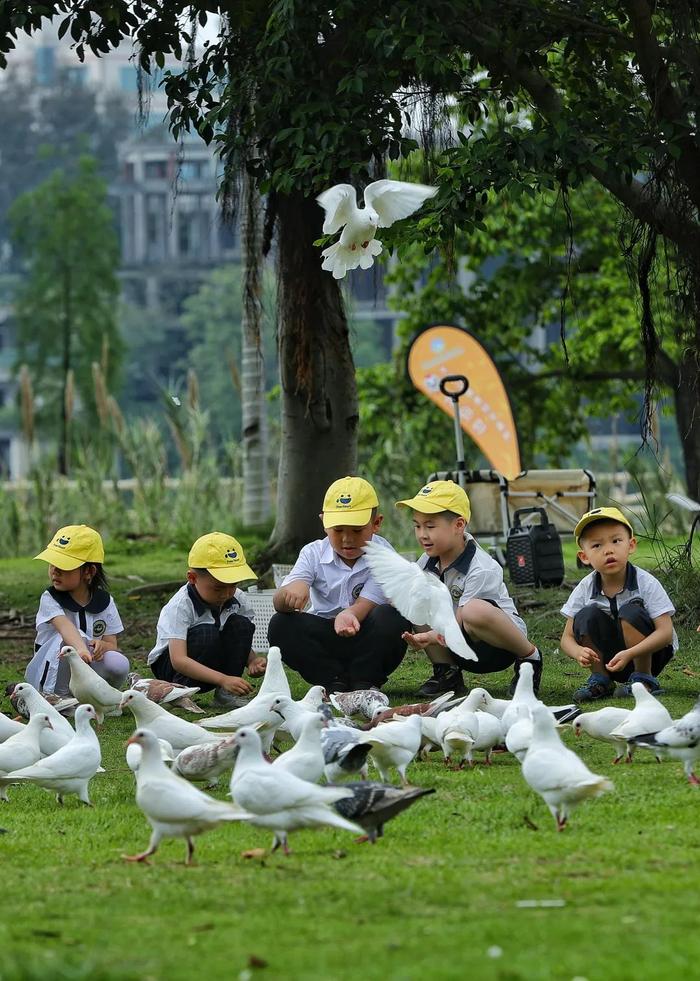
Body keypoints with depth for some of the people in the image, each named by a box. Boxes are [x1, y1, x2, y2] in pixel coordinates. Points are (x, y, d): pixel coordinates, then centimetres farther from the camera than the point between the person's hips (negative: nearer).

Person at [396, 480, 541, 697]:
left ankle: (529, 656, -13)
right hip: (460, 652, 7)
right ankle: (447, 673, 0)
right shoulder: (429, 561, 0)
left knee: (475, 610, -41)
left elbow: (460, 622, -26)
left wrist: (431, 637, -44)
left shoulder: (482, 571, -22)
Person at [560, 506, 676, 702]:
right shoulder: (585, 589, -9)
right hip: (610, 662, 3)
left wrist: (628, 654, -39)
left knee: (630, 612, -28)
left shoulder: (646, 583, -19)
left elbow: (666, 632, -25)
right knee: (586, 616, -21)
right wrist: (578, 652, -32)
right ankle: (600, 680, -6)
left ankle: (644, 679, -15)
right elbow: (567, 639, -6)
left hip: (648, 654, -3)